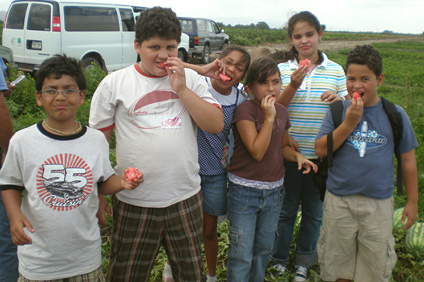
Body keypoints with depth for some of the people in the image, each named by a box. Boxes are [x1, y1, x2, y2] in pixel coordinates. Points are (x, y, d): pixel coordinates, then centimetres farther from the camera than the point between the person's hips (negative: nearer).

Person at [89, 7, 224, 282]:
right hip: (134, 202, -1)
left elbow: (216, 125, -4)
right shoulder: (114, 83, -2)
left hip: (186, 197, 2)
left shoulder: (191, 79, 4)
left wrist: (181, 89, -12)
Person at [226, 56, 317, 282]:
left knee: (263, 250, 20)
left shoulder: (282, 112, 3)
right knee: (242, 255, 3)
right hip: (244, 191, -6)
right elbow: (257, 151, -23)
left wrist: (297, 156, -3)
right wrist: (269, 117, -24)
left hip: (274, 190, 6)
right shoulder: (245, 111, -16)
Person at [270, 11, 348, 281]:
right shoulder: (283, 69, -2)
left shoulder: (335, 70, 2)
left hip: (320, 154, 2)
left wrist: (339, 101, -17)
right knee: (285, 208, 12)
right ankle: (279, 259, 33)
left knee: (314, 210, 14)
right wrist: (294, 85, -23)